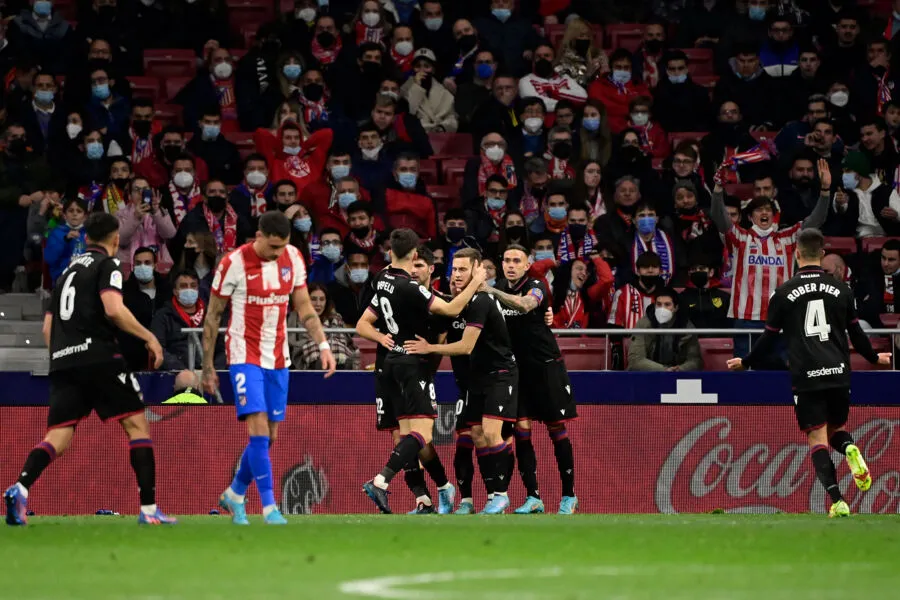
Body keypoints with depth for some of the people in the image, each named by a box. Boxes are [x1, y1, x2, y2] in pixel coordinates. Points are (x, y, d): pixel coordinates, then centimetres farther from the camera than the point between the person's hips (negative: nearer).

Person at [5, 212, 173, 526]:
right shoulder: (107, 265, 2)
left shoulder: (70, 269, 24)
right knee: (137, 424, 2)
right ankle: (149, 509, -4)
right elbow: (114, 309, -15)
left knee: (58, 436, 0)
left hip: (61, 360, 6)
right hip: (98, 356, -6)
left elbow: (48, 327, 24)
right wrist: (149, 337, -6)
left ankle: (20, 489, -26)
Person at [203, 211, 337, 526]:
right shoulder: (234, 263, -13)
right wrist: (208, 367, -2)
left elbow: (304, 306, 10)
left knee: (268, 437, 8)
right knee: (259, 430, -16)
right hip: (245, 355, -5)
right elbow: (212, 316, -4)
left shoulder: (293, 258, 1)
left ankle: (234, 494, 28)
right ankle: (269, 507, -15)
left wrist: (323, 345, -3)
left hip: (278, 358, 5)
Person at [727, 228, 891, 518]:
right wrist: (874, 357, 34)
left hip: (805, 377, -2)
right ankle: (850, 449, -17)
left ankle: (837, 501, -16)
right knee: (837, 429, 20)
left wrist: (746, 362, 24)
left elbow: (769, 338, 6)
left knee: (818, 438, -1)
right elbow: (856, 334, 14)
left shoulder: (784, 293, 1)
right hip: (838, 374, 2)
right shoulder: (841, 290, 6)